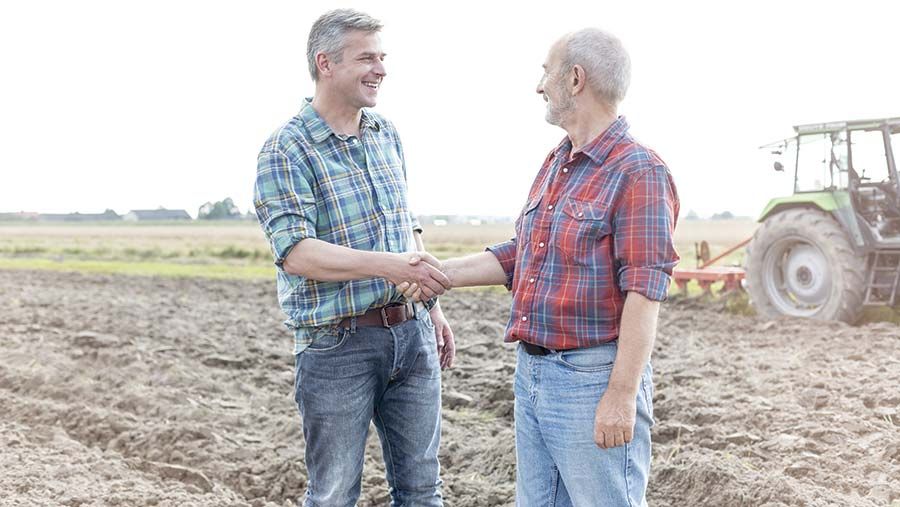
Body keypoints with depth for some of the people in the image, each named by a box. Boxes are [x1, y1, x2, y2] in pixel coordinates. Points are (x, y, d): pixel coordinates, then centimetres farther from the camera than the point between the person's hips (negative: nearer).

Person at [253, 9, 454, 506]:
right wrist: (390, 266, -32)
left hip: (410, 334, 6)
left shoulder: (387, 134, 10)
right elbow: (296, 254, -23)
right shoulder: (286, 150, -11)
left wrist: (432, 307, 17)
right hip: (337, 346, -6)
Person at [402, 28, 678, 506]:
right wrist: (441, 273, 11)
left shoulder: (639, 173, -14)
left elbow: (644, 292, -19)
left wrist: (622, 395, -22)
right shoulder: (554, 165, 14)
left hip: (592, 378, -9)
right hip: (531, 372, 9)